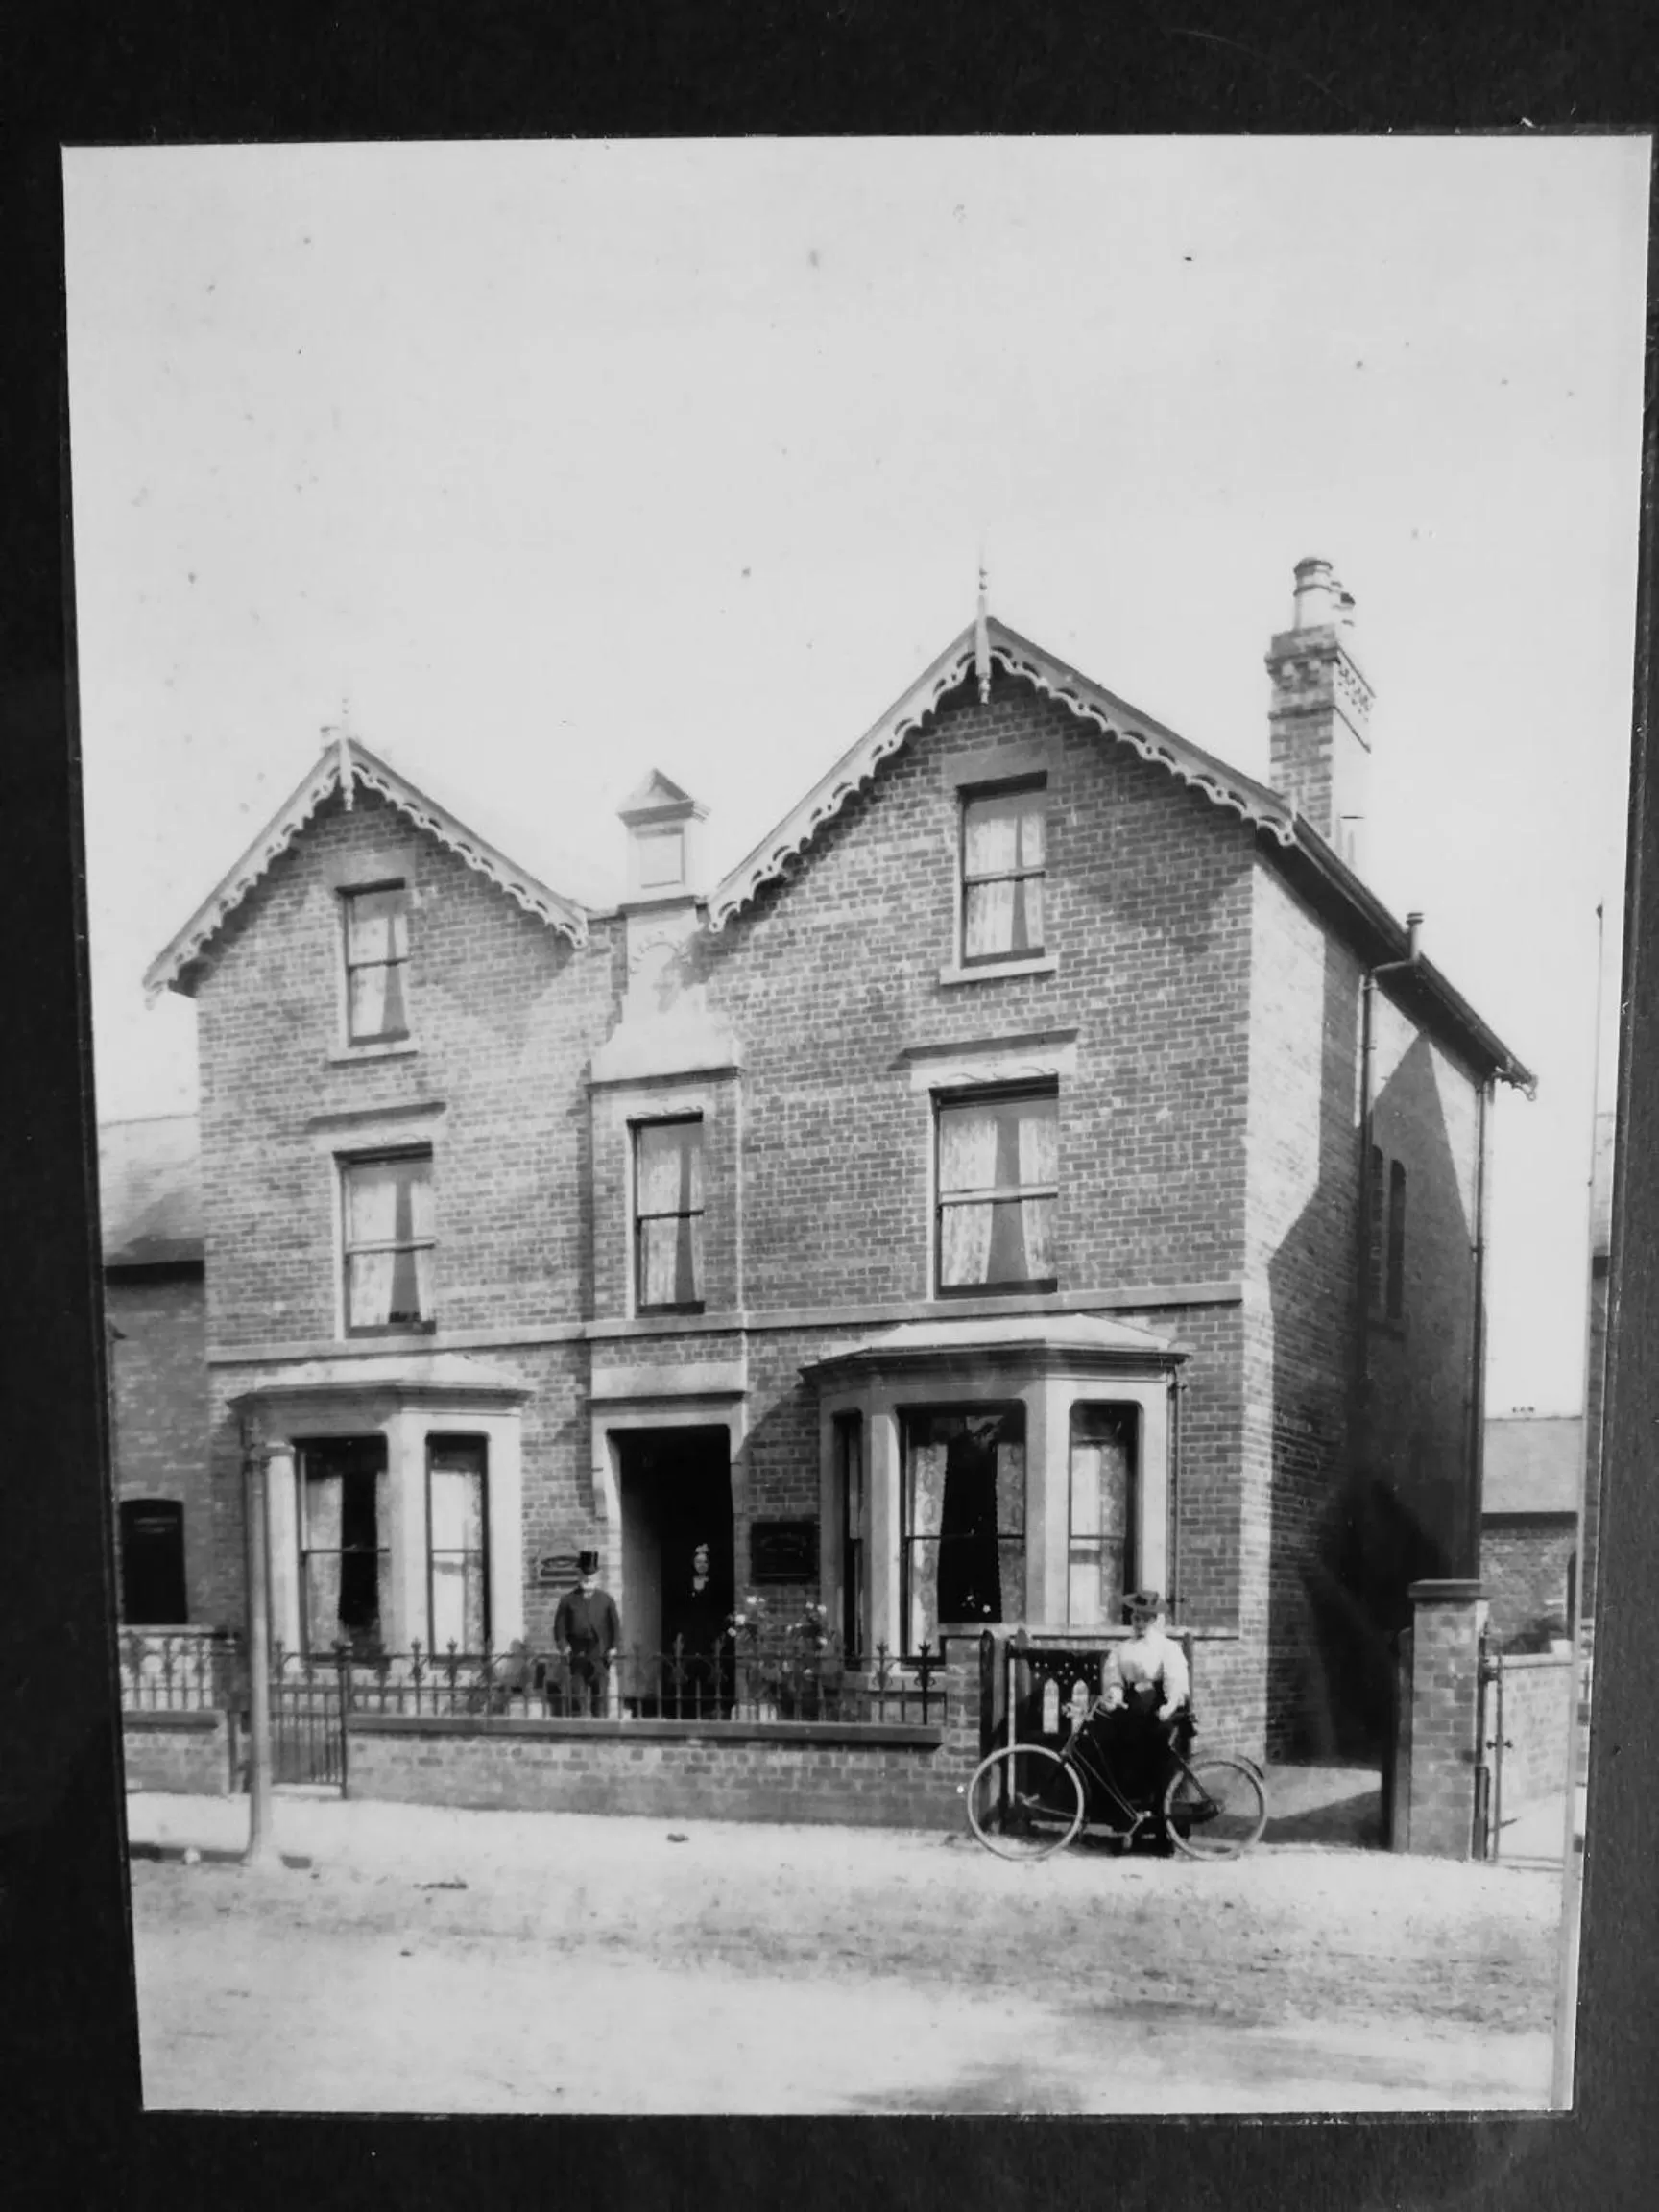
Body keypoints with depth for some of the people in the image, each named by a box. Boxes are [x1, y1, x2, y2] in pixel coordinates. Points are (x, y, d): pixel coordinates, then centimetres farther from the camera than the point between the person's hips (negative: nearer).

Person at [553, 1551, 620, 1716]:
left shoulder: (606, 1600, 9)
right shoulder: (568, 1600, 7)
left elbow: (615, 1625, 9)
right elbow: (559, 1626, 5)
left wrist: (613, 1648, -2)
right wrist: (564, 1646, -8)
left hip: (599, 1657, 0)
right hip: (577, 1658, 0)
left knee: (600, 1695, -3)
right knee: (578, 1695, -1)